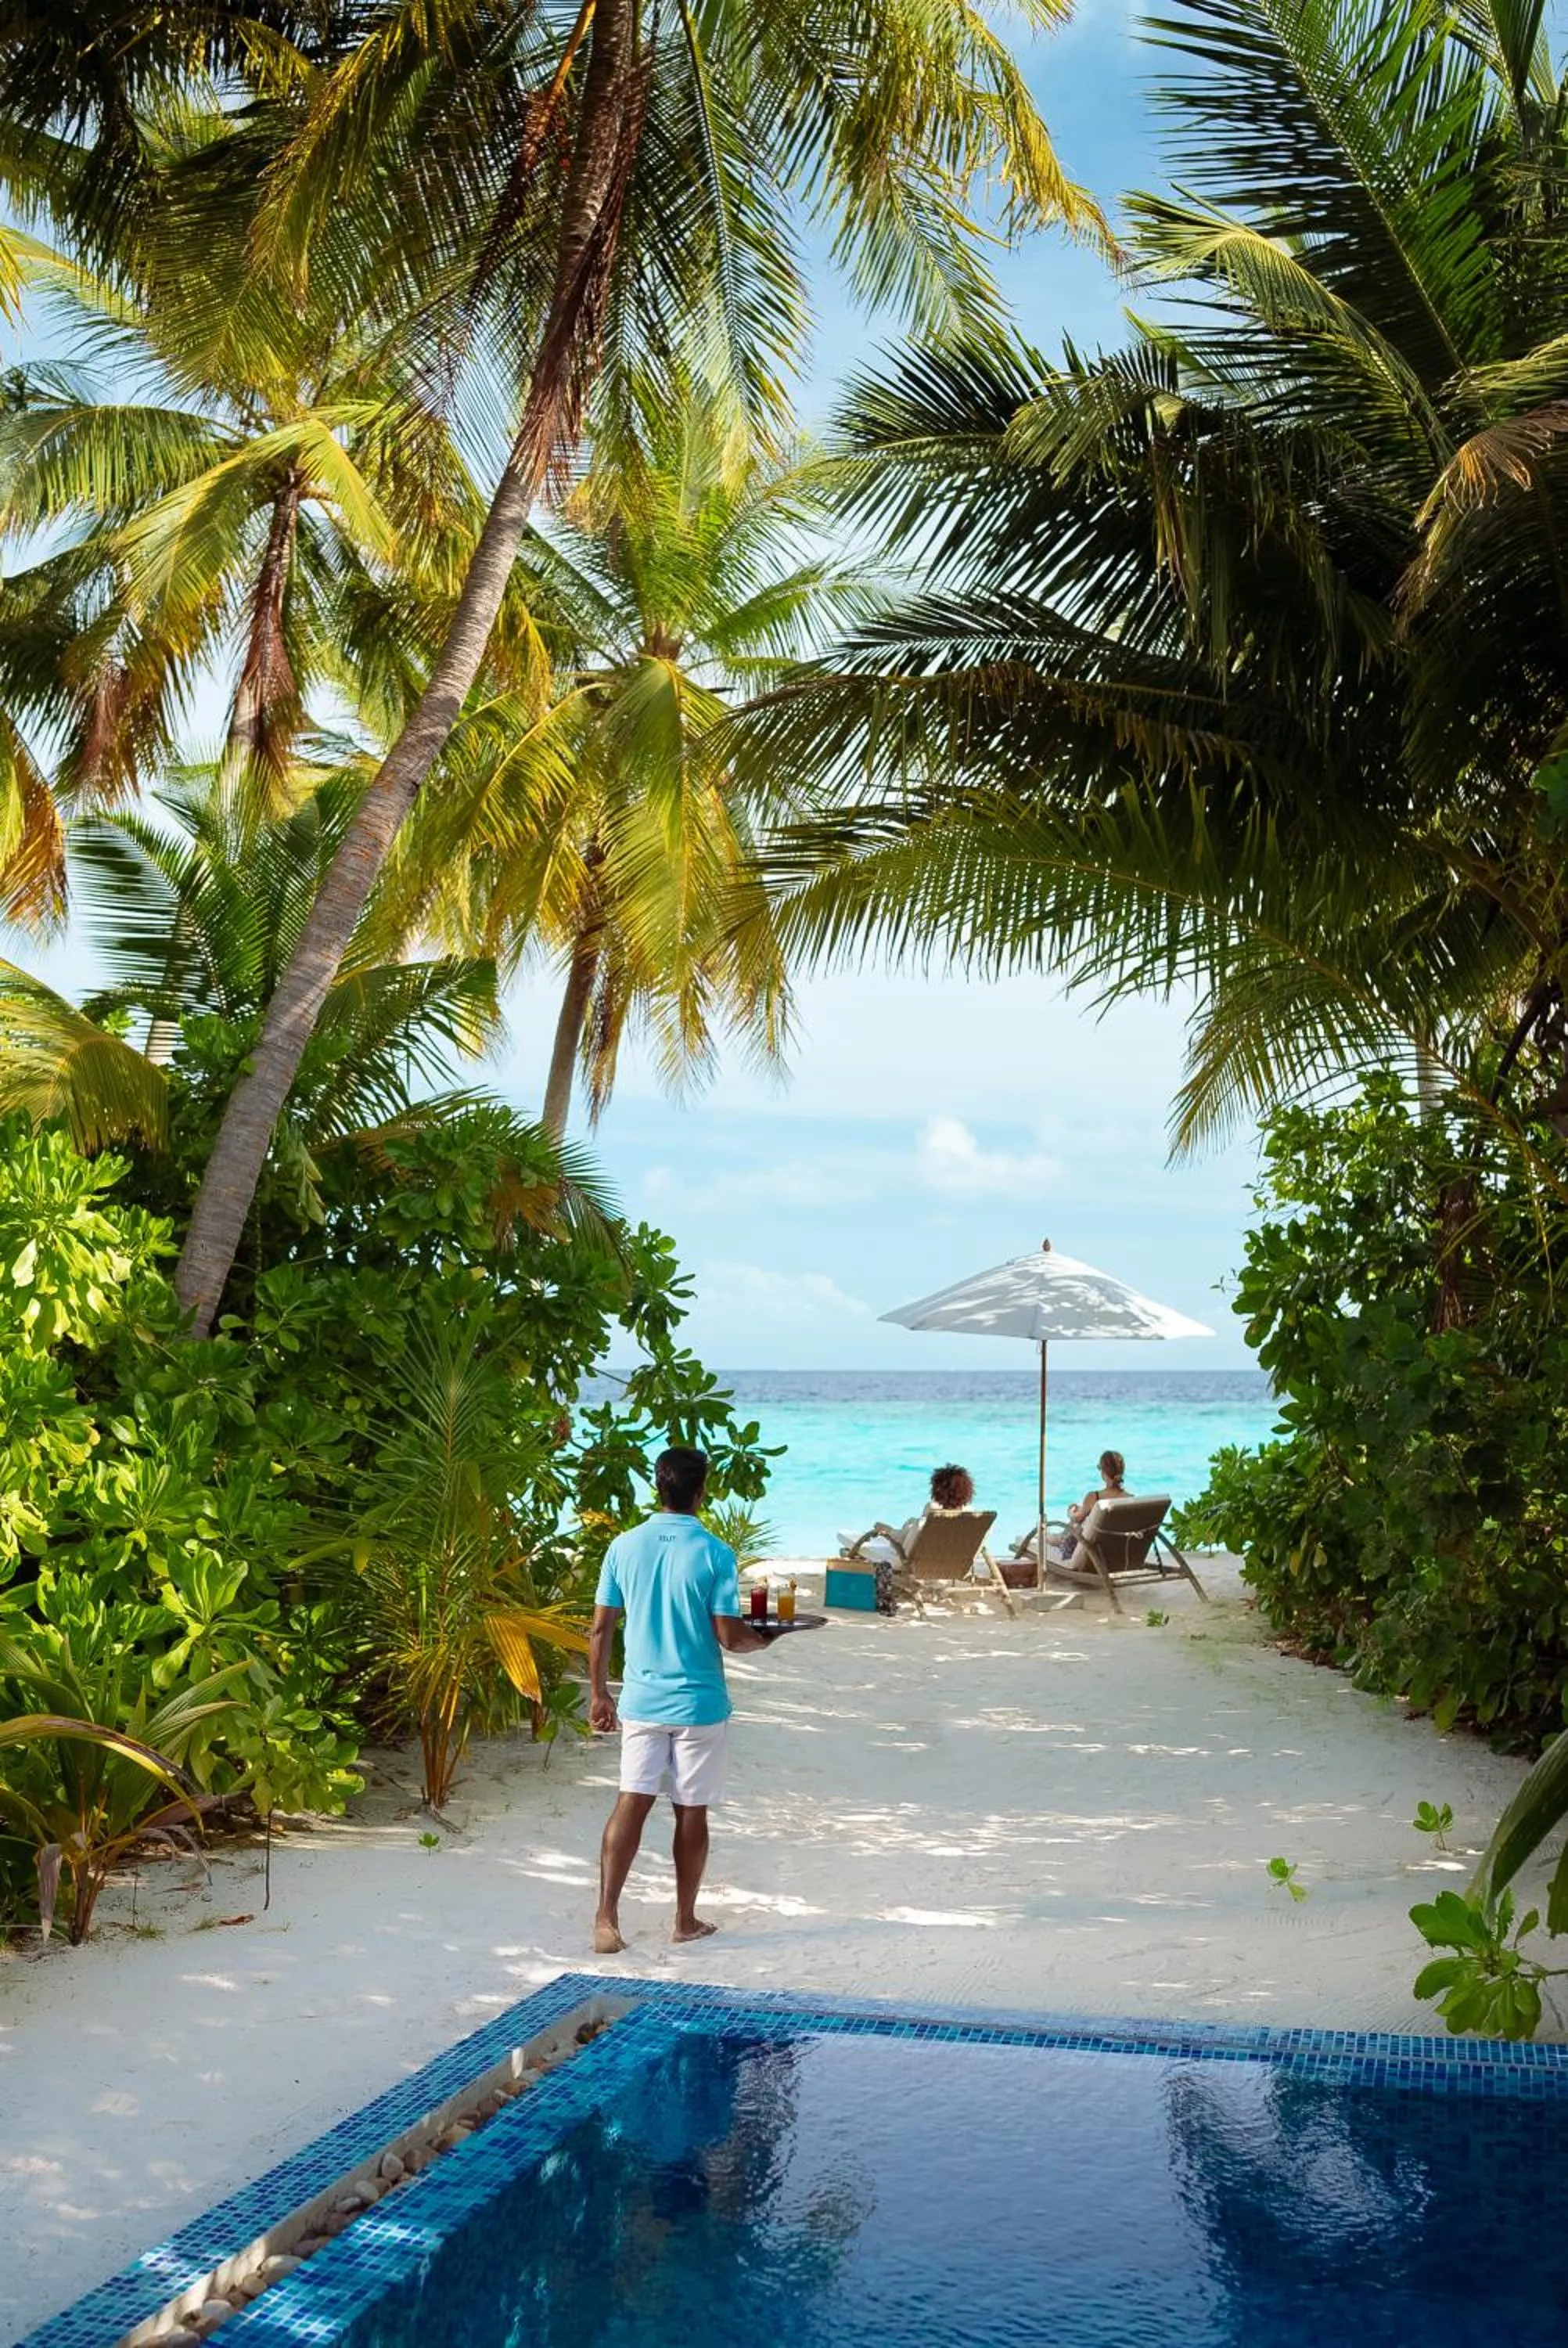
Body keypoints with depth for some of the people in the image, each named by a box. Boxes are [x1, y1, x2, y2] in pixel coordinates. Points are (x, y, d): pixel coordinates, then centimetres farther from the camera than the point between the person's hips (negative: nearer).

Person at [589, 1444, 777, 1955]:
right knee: (691, 1812, 9)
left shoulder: (624, 1547, -3)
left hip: (641, 1700, 3)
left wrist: (599, 1693, 12)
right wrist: (763, 1639, 9)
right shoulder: (714, 1554, -13)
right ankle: (686, 1920, 20)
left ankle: (606, 1917, -4)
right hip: (699, 1704, -3)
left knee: (632, 1803, 4)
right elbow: (730, 1637, -13)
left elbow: (600, 1630, 1)